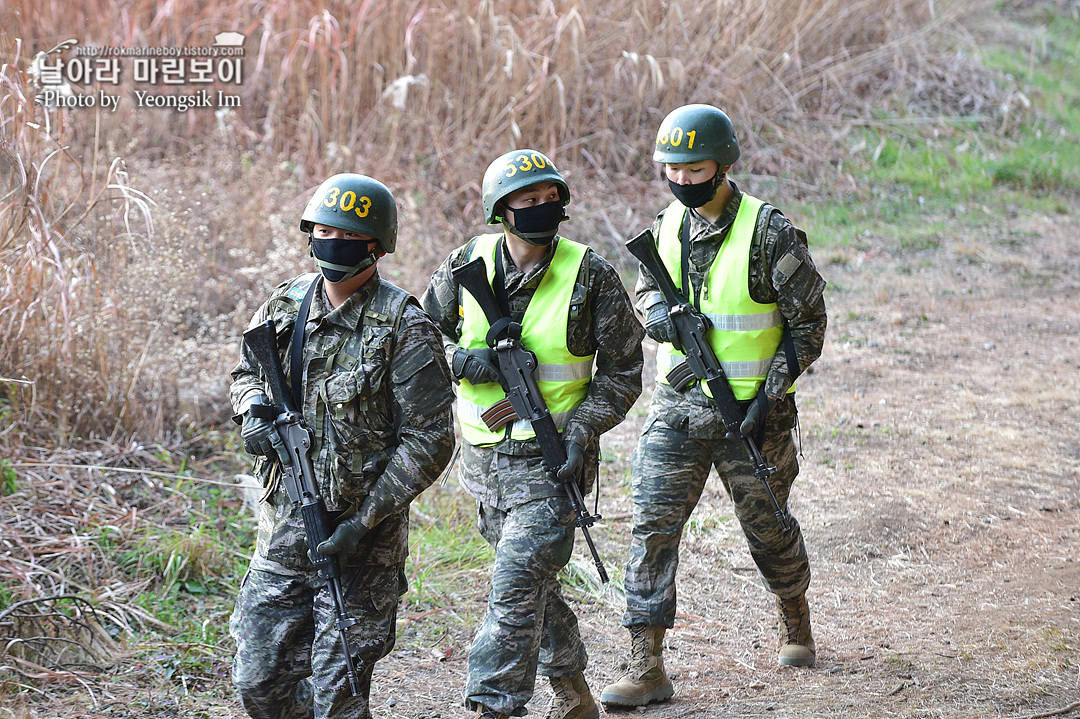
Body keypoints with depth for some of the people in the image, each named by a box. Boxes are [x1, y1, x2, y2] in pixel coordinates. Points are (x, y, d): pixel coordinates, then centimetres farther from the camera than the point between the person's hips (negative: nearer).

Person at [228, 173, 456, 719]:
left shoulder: (404, 329, -12)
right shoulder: (284, 305, 4)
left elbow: (428, 443, -13)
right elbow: (247, 371, 23)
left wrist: (364, 520, -18)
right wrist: (254, 412, -1)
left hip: (360, 537, -5)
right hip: (283, 526, 5)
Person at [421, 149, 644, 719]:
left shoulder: (591, 276, -9)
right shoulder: (465, 266, -1)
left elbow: (621, 371, -3)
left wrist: (582, 431, -15)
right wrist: (460, 361, -10)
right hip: (483, 457, 5)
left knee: (517, 590, -14)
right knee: (533, 581, 18)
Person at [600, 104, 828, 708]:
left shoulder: (769, 233, -13)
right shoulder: (668, 226, 3)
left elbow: (808, 321, -9)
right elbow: (646, 286, 20)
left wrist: (772, 395, -15)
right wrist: (659, 313, -5)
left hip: (750, 413, -4)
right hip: (677, 408, 4)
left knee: (768, 528, 13)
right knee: (653, 526, -7)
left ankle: (796, 624, 41)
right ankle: (648, 669, -6)